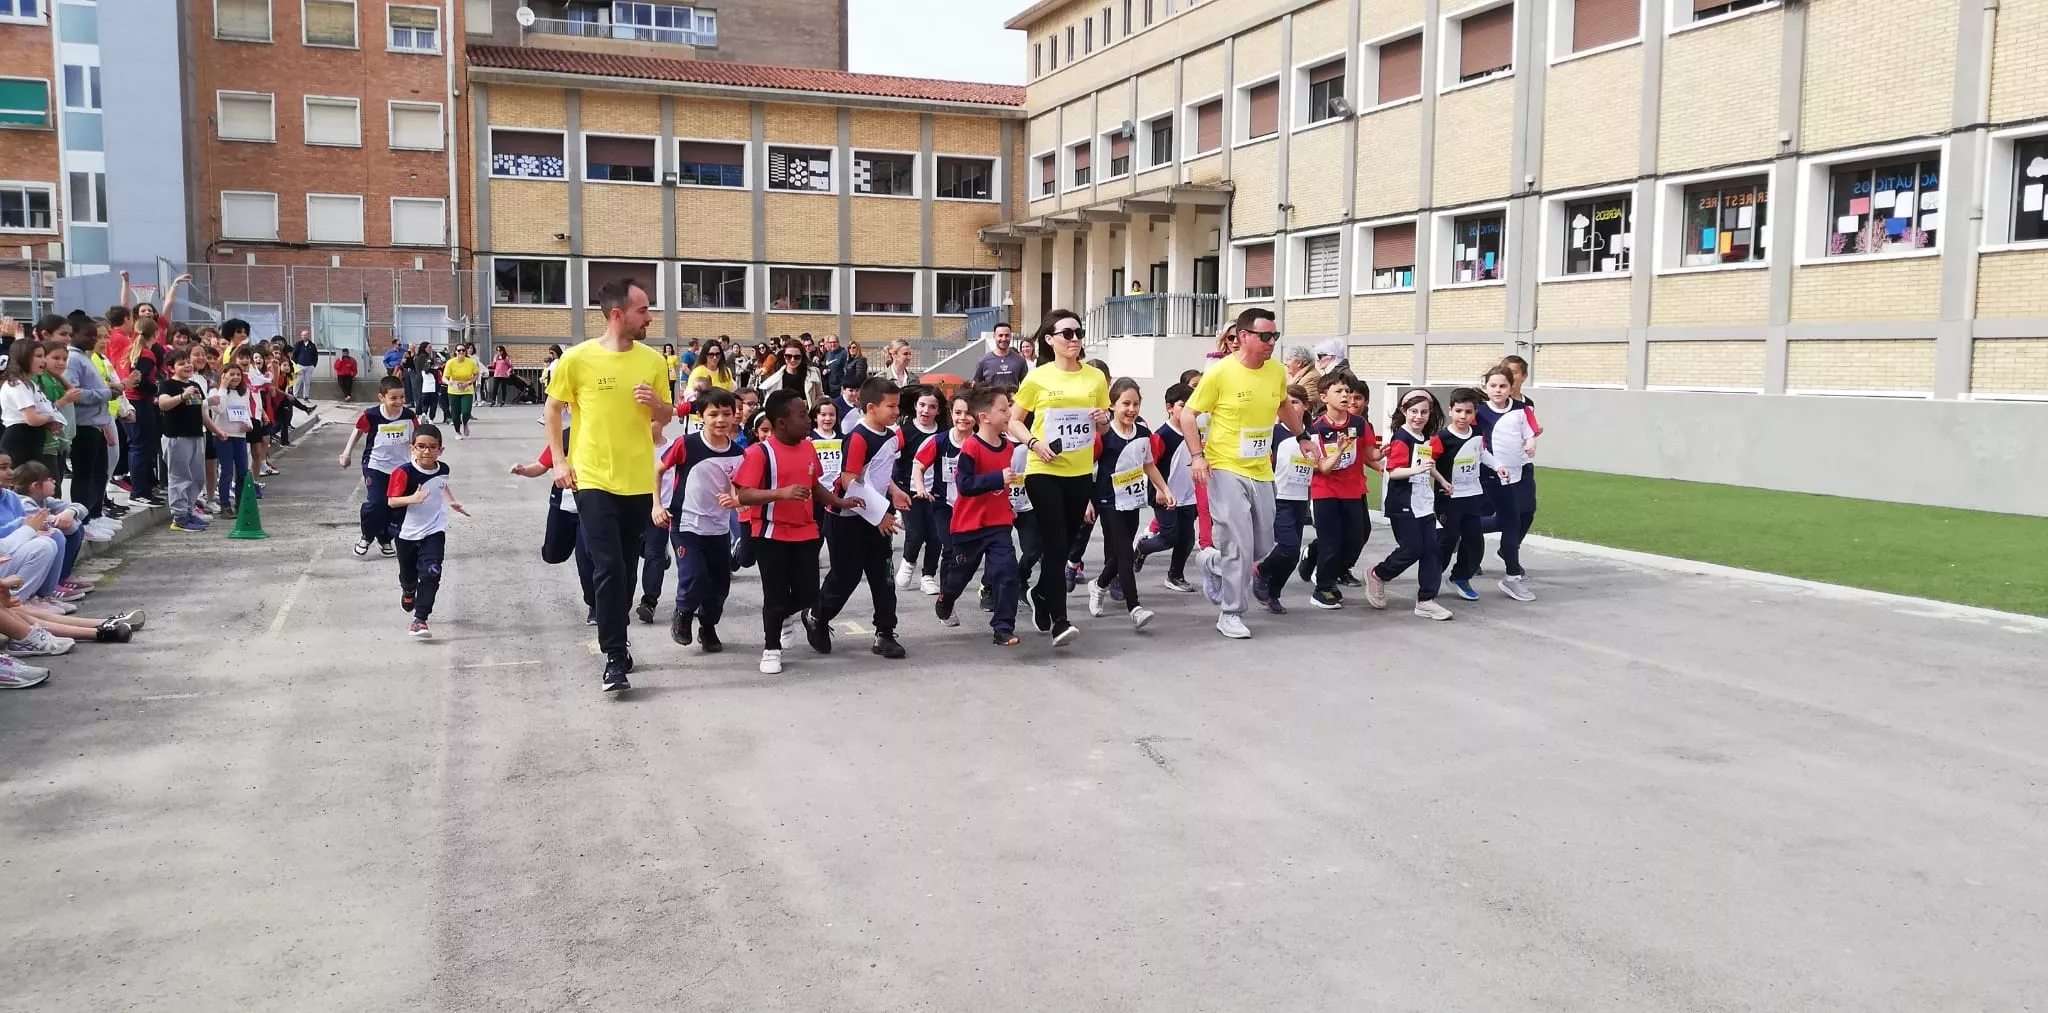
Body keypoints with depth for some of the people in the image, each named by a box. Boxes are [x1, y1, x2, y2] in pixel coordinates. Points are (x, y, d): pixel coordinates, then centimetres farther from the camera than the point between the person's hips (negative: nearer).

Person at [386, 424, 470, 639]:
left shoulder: (443, 469, -3)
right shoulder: (404, 472, -19)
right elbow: (391, 501, -20)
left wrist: (452, 502, 19)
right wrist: (412, 499, -35)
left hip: (434, 532, 1)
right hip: (408, 533, -1)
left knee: (431, 575, -17)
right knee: (408, 574, 20)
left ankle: (420, 620, -14)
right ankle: (408, 592, 56)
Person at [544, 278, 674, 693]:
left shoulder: (653, 360, 2)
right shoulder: (577, 359, -8)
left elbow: (668, 416, 12)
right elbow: (552, 409, 5)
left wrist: (656, 402, -11)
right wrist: (559, 460, -1)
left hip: (639, 481, 4)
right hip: (595, 481, -4)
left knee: (627, 569, 13)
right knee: (609, 568, -9)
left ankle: (614, 641, 30)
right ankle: (615, 658, -3)